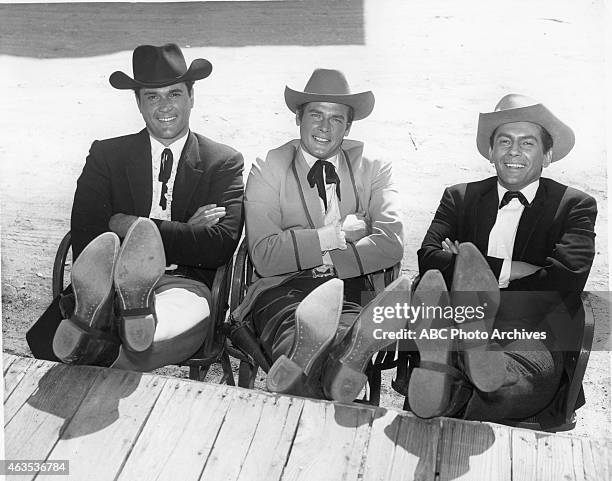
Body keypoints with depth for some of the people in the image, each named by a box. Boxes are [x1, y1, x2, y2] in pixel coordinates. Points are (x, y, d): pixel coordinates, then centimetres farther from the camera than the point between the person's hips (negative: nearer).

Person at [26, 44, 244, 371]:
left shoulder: (225, 162, 10)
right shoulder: (106, 155, 15)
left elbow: (222, 246, -5)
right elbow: (84, 239, 0)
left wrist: (127, 225, -10)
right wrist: (181, 233, -9)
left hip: (184, 284, -1)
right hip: (112, 279, 2)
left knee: (190, 310, -40)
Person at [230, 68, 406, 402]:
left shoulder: (373, 170, 14)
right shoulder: (268, 169, 8)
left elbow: (391, 245, -2)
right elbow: (265, 257, -6)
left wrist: (326, 261, -11)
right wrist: (338, 234, -6)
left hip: (351, 294, 1)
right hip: (282, 290, -1)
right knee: (290, 330, -38)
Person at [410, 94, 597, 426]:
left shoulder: (574, 205, 13)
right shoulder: (460, 197, 19)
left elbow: (566, 279, -5)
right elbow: (429, 259, 2)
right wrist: (508, 270, -8)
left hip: (531, 334, -1)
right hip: (464, 325, 1)